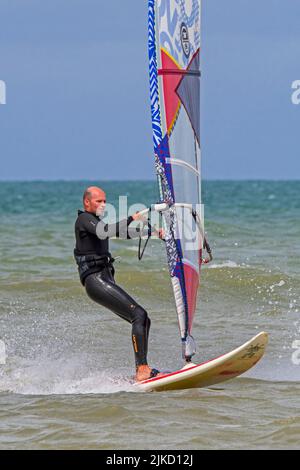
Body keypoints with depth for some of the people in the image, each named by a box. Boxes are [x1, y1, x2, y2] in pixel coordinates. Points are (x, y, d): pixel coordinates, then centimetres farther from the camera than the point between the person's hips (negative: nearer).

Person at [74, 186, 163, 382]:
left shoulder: (96, 222, 25)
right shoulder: (84, 219, -5)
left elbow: (124, 232, 30)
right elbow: (103, 232, -25)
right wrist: (130, 220, -32)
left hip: (107, 281, 10)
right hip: (95, 280, -10)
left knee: (144, 320, 5)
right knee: (139, 315, -20)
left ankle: (141, 372, 2)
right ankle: (142, 369, -28)